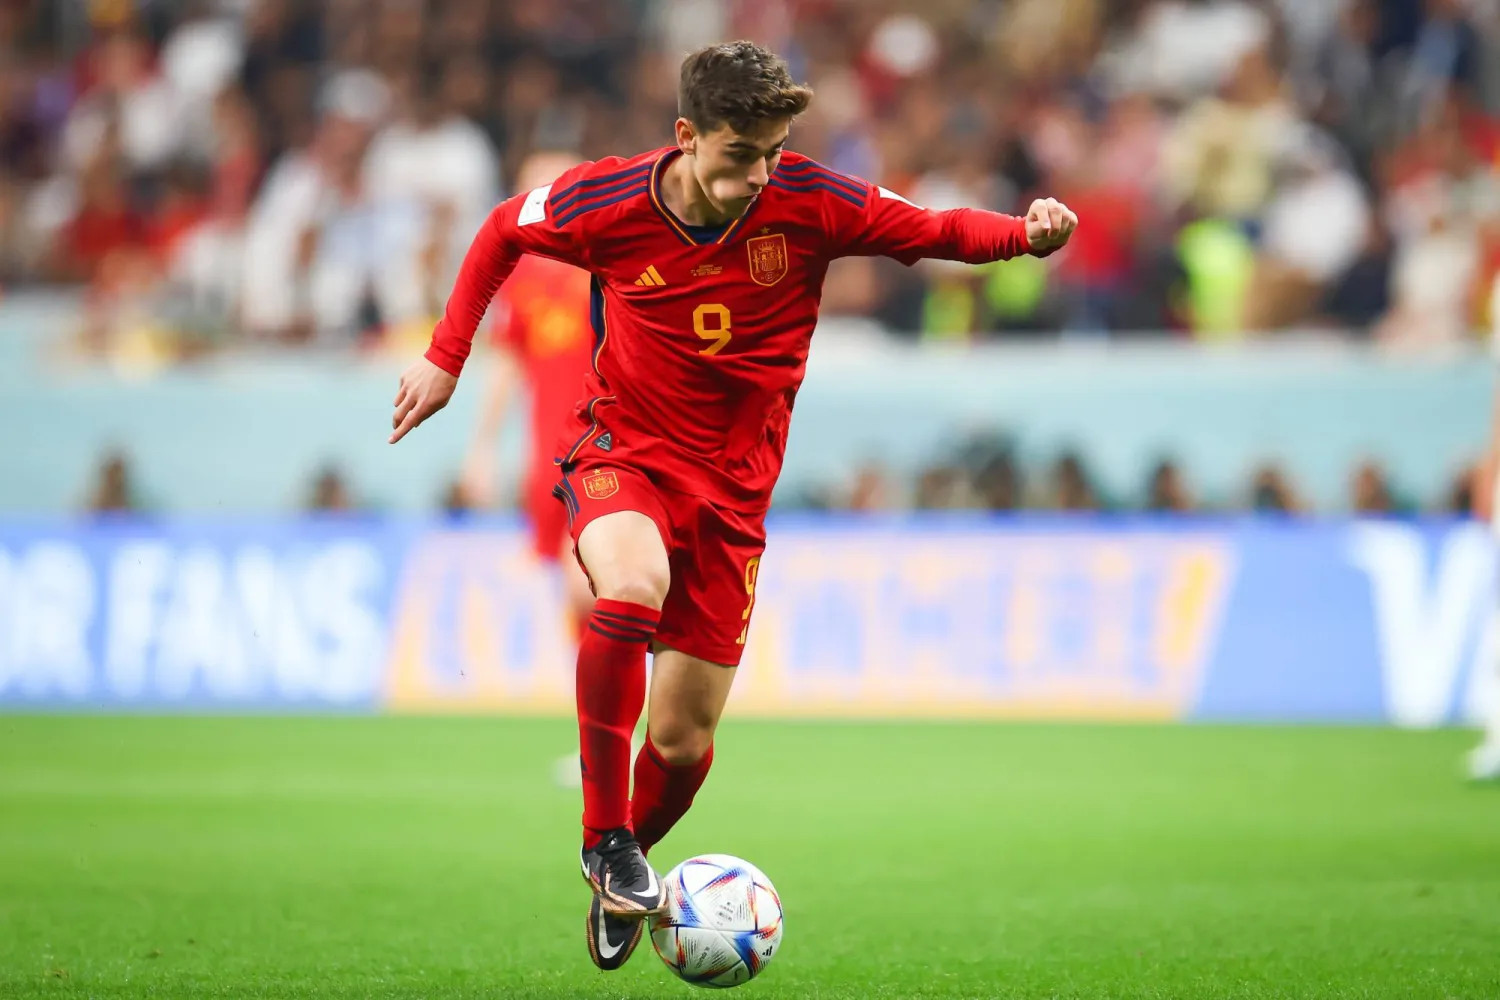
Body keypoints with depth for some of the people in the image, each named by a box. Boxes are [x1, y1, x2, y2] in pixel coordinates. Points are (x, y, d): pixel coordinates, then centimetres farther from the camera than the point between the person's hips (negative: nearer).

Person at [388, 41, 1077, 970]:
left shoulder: (811, 203, -14)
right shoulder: (607, 203, -14)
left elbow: (938, 230, -5)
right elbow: (503, 233, 6)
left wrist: (1027, 232, -25)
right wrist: (446, 358, 5)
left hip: (732, 489, 2)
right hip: (622, 451, -2)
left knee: (684, 741, 4)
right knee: (630, 590, -37)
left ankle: (619, 883, 36)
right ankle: (607, 838, -22)